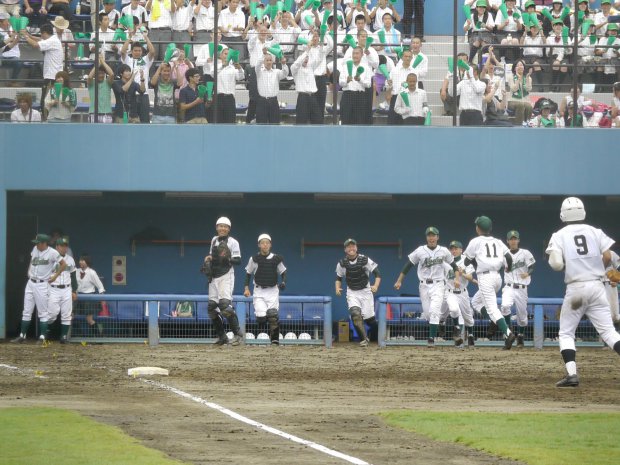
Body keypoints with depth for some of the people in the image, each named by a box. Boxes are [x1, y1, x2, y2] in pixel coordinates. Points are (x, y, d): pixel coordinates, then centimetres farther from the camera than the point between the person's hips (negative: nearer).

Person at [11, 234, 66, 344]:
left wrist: (55, 276, -7)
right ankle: (22, 336, 11)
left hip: (42, 285, -6)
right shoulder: (35, 249, 6)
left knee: (42, 313, -3)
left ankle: (42, 338, -1)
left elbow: (63, 264, -6)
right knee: (26, 311, 7)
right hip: (31, 283, 6)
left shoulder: (52, 253, -12)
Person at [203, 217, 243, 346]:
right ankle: (222, 337, 11)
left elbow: (238, 260, -10)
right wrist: (208, 258, 8)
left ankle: (238, 334, -17)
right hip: (214, 277, 7)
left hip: (226, 276, -7)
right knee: (212, 307, 3)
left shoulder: (232, 242, -4)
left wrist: (228, 259, -28)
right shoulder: (214, 240, 15)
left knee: (225, 304, -22)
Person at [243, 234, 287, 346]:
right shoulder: (254, 259, -1)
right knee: (261, 317, -13)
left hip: (273, 291, 0)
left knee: (273, 317, -9)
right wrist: (246, 288, 1)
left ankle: (275, 340, 1)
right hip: (259, 291, 0)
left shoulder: (276, 259, -1)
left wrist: (283, 282, -9)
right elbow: (248, 273, 9)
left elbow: (283, 272, 10)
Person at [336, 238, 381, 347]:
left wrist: (376, 286, -22)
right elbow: (338, 277, 13)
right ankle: (364, 339, -17)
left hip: (366, 292, -1)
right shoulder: (342, 264, -2)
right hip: (352, 293, 1)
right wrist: (337, 288, -6)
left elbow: (377, 273, -6)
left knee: (368, 317, -3)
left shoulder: (365, 260, -10)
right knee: (355, 314, -23)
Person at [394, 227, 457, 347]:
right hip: (424, 286, 2)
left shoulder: (444, 251, -1)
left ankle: (431, 339, -17)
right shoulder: (420, 251, -3)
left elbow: (453, 265, 11)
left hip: (438, 284, -2)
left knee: (434, 310, -17)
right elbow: (408, 265, 2)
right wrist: (399, 281, -2)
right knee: (427, 313, 3)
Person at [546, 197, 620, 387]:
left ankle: (571, 374, -7)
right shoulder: (595, 232, 7)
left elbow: (556, 264, -10)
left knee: (566, 333, 10)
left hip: (575, 288, -2)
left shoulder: (559, 236, 0)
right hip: (597, 287, 2)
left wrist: (553, 259, 13)